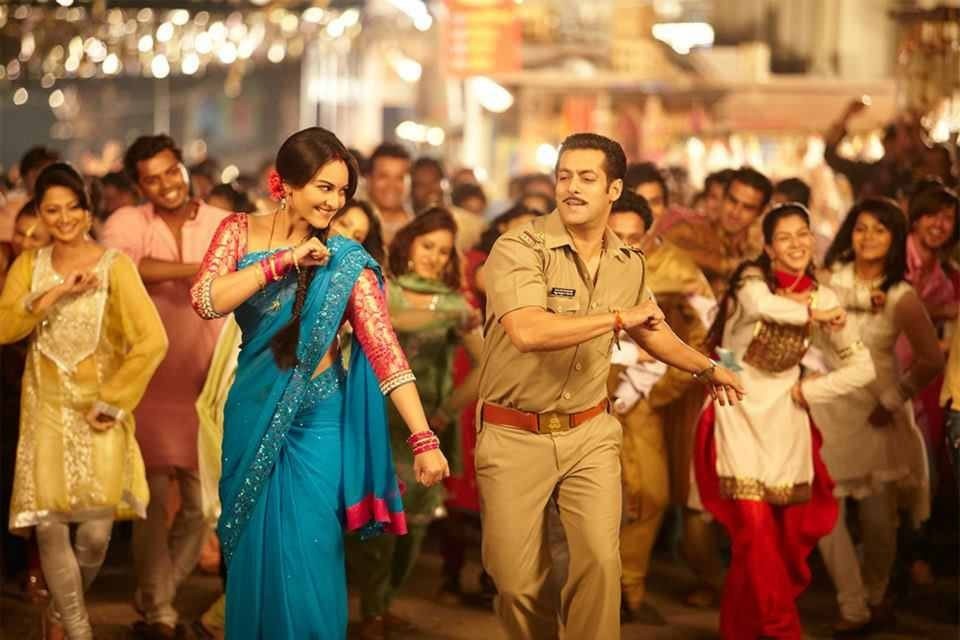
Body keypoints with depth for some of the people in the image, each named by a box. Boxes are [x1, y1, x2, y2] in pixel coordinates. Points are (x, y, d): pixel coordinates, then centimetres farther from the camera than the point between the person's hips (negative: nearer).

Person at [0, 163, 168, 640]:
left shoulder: (114, 265, -7)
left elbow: (153, 341, -15)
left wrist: (112, 403, -13)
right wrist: (53, 294, -19)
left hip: (98, 411, -2)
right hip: (46, 409, 2)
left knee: (96, 530, -5)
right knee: (48, 525, -6)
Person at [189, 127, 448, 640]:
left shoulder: (346, 262, -9)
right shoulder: (239, 232, -2)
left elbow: (385, 349, -16)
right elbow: (205, 301, -16)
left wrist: (423, 438, -24)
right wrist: (283, 261, -21)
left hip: (314, 420, -2)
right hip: (252, 415, 3)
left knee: (306, 556, -3)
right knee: (250, 551, 12)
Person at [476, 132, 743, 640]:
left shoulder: (629, 264, 5)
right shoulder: (518, 250, -15)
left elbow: (649, 331, 25)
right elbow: (527, 332, -31)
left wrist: (709, 369, 39)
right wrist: (619, 317, -23)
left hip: (589, 433, 3)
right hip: (515, 437, -3)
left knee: (601, 559, -13)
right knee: (517, 581, 2)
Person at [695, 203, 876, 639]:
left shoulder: (821, 298, 5)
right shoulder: (752, 279, -5)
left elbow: (862, 368, 6)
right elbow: (764, 305, -32)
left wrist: (808, 391, -3)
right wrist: (813, 313, -15)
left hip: (785, 420, 4)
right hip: (740, 414, -4)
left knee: (789, 539, 3)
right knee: (757, 531, -14)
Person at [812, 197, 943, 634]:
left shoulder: (900, 297, -8)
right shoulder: (829, 279, -2)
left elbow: (931, 361, -7)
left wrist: (893, 402, -5)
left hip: (874, 412, -1)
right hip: (826, 407, 1)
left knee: (878, 517, 7)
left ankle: (876, 598, 30)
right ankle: (852, 607, 4)